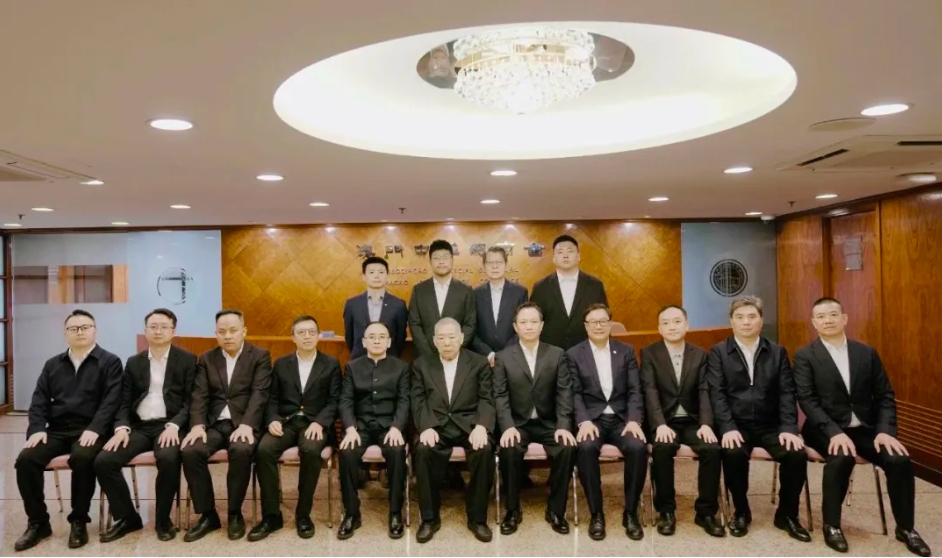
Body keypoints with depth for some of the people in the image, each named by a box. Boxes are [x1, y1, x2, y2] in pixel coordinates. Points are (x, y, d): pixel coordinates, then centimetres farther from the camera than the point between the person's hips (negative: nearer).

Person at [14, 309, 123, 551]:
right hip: (57, 430, 5)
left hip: (89, 431, -5)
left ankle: (79, 521, -14)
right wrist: (37, 429, -6)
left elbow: (111, 400, -7)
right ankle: (38, 522, -3)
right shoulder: (52, 365, 18)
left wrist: (94, 429, -21)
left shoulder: (109, 362, 3)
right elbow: (39, 400, 12)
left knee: (82, 458, -35)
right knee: (25, 460, -21)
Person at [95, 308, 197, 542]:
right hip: (139, 426, 4)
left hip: (169, 425, -4)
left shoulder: (187, 360, 3)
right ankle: (127, 517, 1)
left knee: (168, 458, -35)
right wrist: (122, 427, -10)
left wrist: (173, 425, -19)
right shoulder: (134, 362, 14)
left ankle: (163, 519, -11)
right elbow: (125, 402, 10)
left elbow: (191, 400, -3)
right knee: (103, 461, -19)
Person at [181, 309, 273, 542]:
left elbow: (259, 394, -10)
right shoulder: (206, 359, 12)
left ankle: (235, 514, -12)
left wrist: (246, 425, -24)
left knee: (241, 450, -34)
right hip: (215, 423, 3)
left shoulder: (260, 356, 2)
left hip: (244, 423, -3)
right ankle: (208, 515, -8)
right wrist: (198, 425, -16)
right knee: (190, 451, -25)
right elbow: (199, 396, 2)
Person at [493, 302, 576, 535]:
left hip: (549, 423, 1)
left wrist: (564, 426, -16)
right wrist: (508, 427, -21)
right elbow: (500, 396, -5)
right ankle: (513, 510, -8)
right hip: (518, 423, -1)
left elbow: (564, 394, -2)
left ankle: (556, 510, -5)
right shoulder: (503, 357, 2)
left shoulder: (557, 355, 4)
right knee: (508, 450, -31)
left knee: (568, 448, -27)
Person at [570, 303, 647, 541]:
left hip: (621, 418, 2)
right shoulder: (574, 354, 6)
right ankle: (596, 514, -16)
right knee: (586, 447, -33)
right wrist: (584, 421, -18)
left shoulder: (626, 351, 10)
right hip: (591, 418, -1)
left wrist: (634, 420, -13)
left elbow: (635, 390, 3)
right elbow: (575, 394, -2)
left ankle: (631, 513, -10)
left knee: (638, 447, -29)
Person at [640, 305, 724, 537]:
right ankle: (666, 510, -13)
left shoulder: (700, 355, 8)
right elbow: (650, 392, -12)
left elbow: (705, 392, -3)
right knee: (662, 448, -32)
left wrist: (706, 424, -20)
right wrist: (661, 425, -27)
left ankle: (706, 511, -8)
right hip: (665, 422, -2)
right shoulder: (649, 353, 0)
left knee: (713, 448, -25)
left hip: (692, 421, 2)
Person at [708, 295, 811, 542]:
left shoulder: (778, 352, 9)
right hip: (736, 425, -2)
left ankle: (787, 514, 3)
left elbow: (787, 393, 1)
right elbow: (717, 394, -8)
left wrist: (789, 428, -13)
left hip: (770, 425, 2)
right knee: (733, 453, -31)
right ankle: (741, 512, -4)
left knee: (797, 454, -23)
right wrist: (728, 428, -21)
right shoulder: (718, 352, 2)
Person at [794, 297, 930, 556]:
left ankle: (906, 528, 3)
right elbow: (807, 400, -12)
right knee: (842, 457, -33)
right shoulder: (805, 356, -4)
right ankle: (832, 525, -12)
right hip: (827, 429, -4)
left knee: (899, 459, -20)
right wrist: (835, 432, -24)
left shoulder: (867, 353, 8)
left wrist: (885, 430, -10)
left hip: (865, 428, 4)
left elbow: (885, 396, 7)